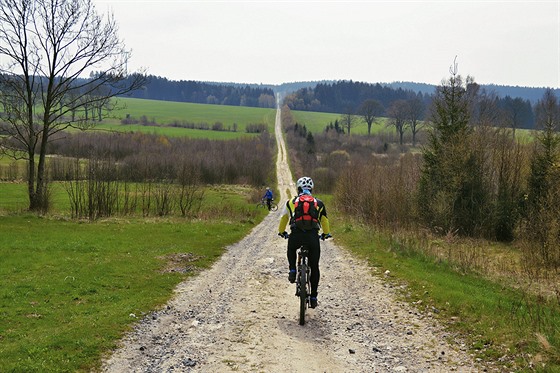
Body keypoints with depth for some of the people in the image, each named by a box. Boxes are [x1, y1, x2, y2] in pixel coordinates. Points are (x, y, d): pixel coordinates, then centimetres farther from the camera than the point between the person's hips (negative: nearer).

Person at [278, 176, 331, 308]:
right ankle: (313, 297, 16)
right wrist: (326, 234, 48)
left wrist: (282, 232, 49)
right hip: (313, 237, 0)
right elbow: (325, 221, 29)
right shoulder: (319, 203, 19)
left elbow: (283, 218, 31)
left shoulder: (290, 202, 18)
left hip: (296, 235, 0)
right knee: (314, 267, 14)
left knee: (291, 249, 36)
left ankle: (292, 270, 15)